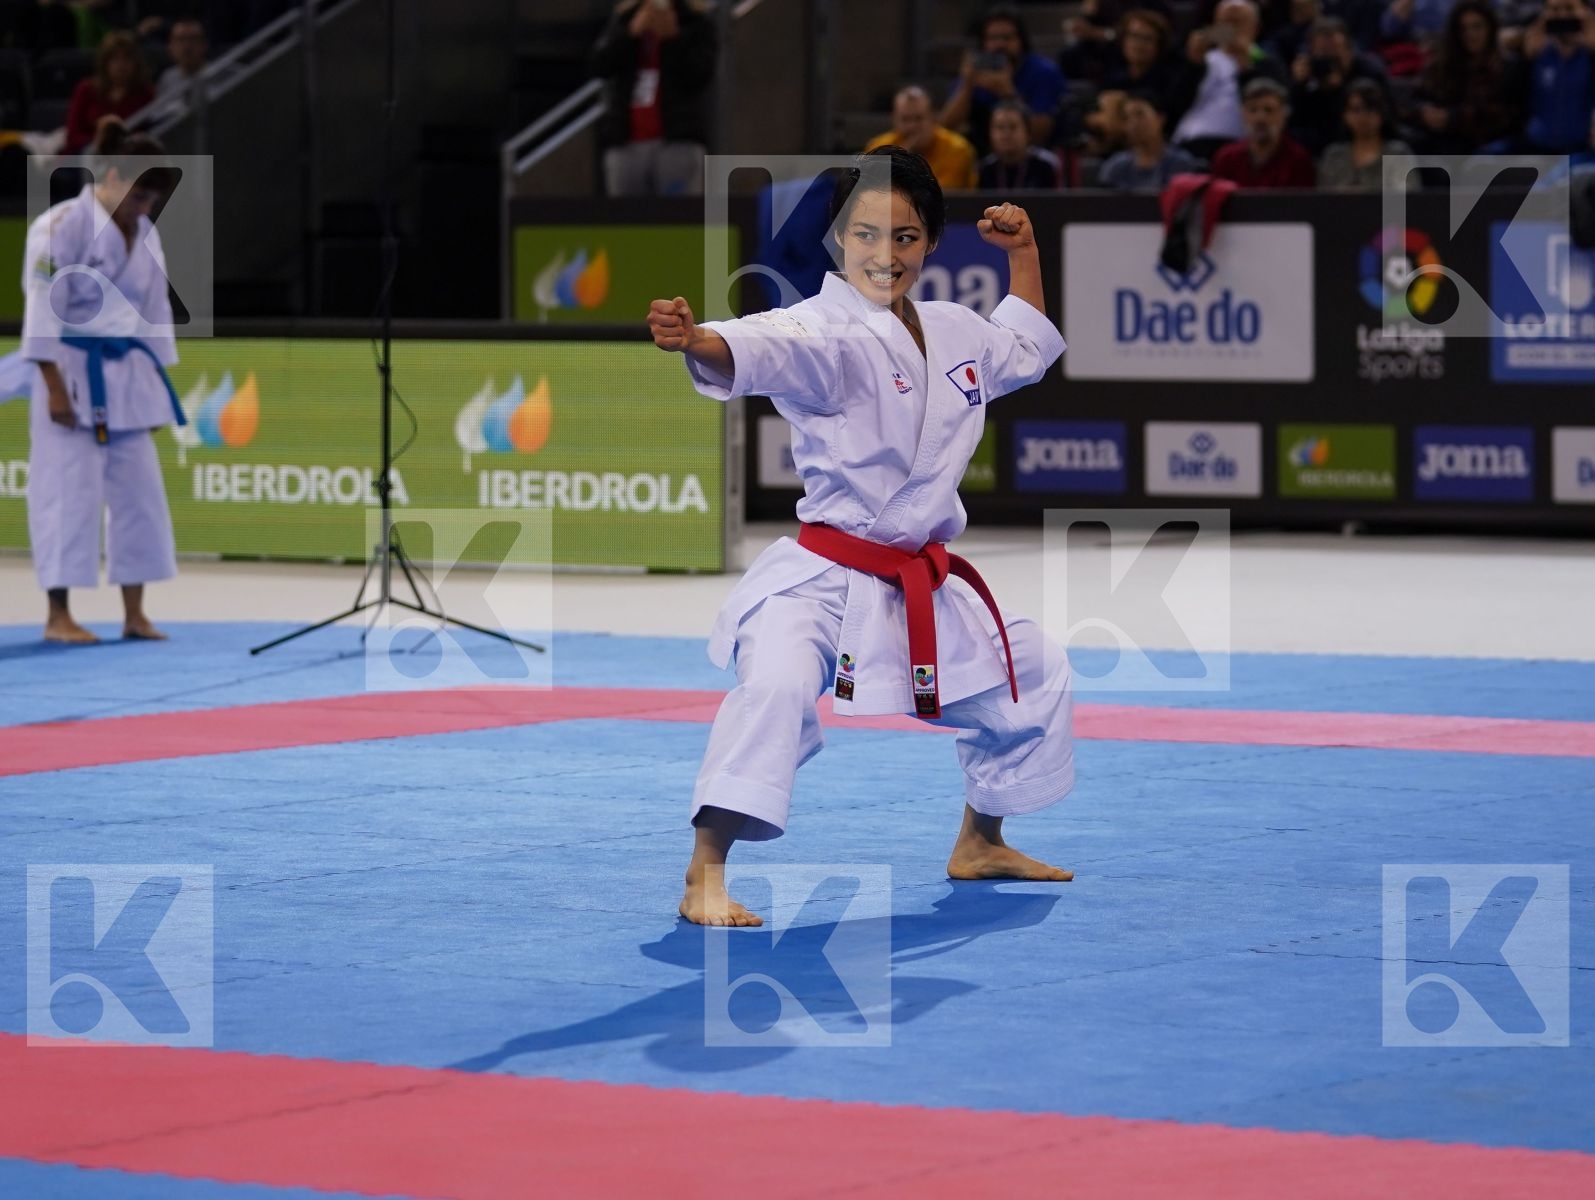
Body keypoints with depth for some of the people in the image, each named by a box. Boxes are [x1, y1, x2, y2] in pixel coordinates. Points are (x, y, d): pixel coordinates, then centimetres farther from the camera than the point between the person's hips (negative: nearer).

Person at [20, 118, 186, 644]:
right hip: (74, 375, -7)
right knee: (70, 492, -6)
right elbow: (44, 307, -15)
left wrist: (157, 385, 13)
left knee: (140, 493, 8)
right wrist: (55, 387, -18)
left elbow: (155, 312, 16)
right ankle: (58, 616, 1)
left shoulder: (144, 235, 10)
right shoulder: (62, 225, -13)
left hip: (126, 379, 7)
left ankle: (134, 614, 15)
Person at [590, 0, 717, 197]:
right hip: (626, 144, 3)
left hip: (678, 140, -3)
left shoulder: (696, 22, 6)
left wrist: (673, 37, -17)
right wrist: (633, 31, -12)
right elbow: (600, 65, 0)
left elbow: (701, 75, -7)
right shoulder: (623, 17, 14)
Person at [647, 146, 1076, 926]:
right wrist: (696, 341, -62)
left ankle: (980, 844, 43)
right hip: (822, 578, -8)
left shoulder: (958, 334, 7)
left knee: (1032, 679, 23)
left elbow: (1027, 349, 31)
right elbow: (764, 350, -40)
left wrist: (1024, 252, 22)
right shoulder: (828, 332, -16)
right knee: (776, 686, -34)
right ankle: (706, 874, -29)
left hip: (923, 585, 8)